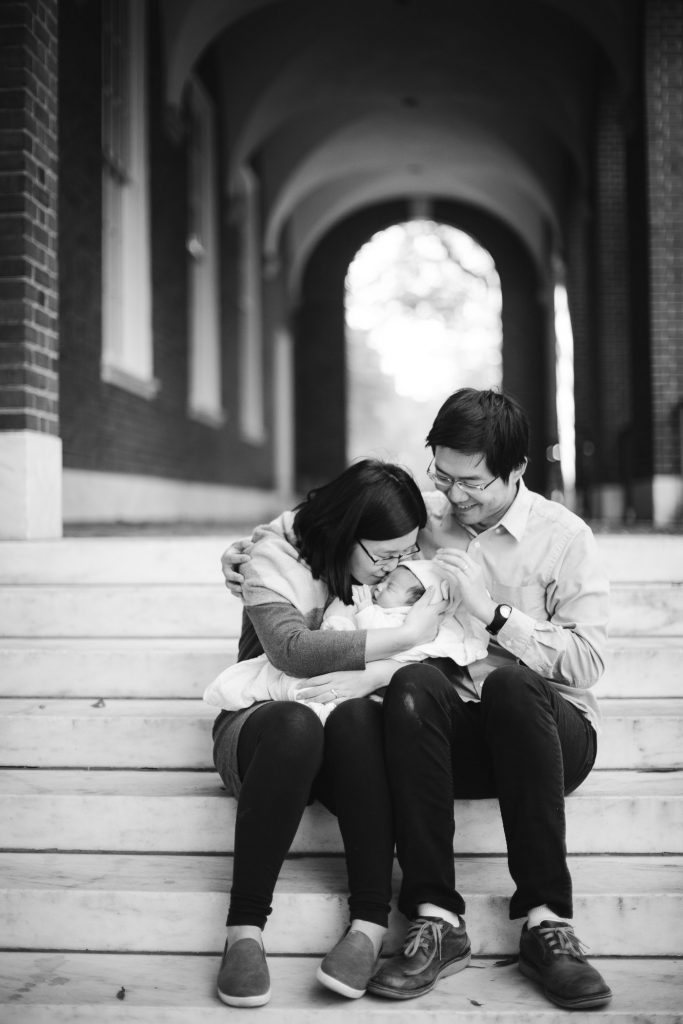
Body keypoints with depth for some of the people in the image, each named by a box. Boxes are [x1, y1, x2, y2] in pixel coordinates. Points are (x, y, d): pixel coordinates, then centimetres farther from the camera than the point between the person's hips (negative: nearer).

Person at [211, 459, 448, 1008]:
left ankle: (371, 921, -36)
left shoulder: (398, 564, 3)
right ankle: (245, 927, -33)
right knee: (296, 723, -38)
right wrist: (404, 636, -26)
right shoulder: (276, 557, -9)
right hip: (263, 730, -2)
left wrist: (373, 676, -26)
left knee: (355, 715, -34)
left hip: (353, 737, 2)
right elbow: (291, 648, -26)